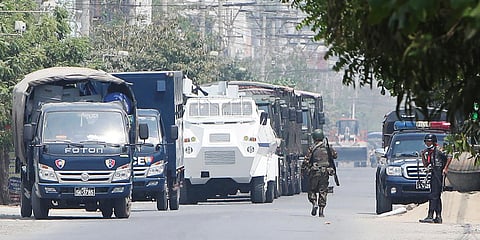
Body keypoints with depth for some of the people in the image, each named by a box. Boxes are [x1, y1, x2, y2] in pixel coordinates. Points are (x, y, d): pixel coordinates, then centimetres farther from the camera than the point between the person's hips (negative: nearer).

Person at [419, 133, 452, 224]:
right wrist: (423, 155, 11)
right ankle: (438, 217, 15)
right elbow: (426, 165, 24)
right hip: (433, 174, 10)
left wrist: (445, 168, -14)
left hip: (438, 173, -10)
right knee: (437, 197, 11)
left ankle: (430, 216, -18)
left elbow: (449, 157, -14)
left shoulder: (438, 150, -10)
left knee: (433, 195, -13)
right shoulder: (429, 152, 15)